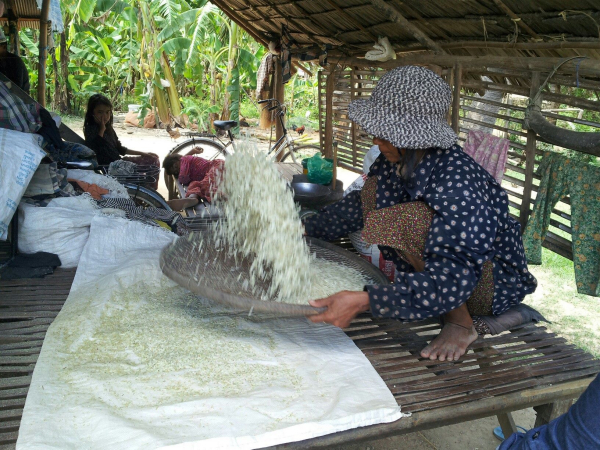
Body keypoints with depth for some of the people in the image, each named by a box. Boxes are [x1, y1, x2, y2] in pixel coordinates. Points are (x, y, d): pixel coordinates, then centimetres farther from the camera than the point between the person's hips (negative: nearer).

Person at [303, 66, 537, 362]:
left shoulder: (457, 187, -34)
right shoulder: (398, 161, -9)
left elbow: (452, 281, -40)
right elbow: (361, 204, 11)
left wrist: (363, 301, -47)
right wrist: (306, 229, 8)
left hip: (490, 281, -8)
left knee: (407, 221, -34)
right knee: (375, 189, -1)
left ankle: (460, 323, -13)